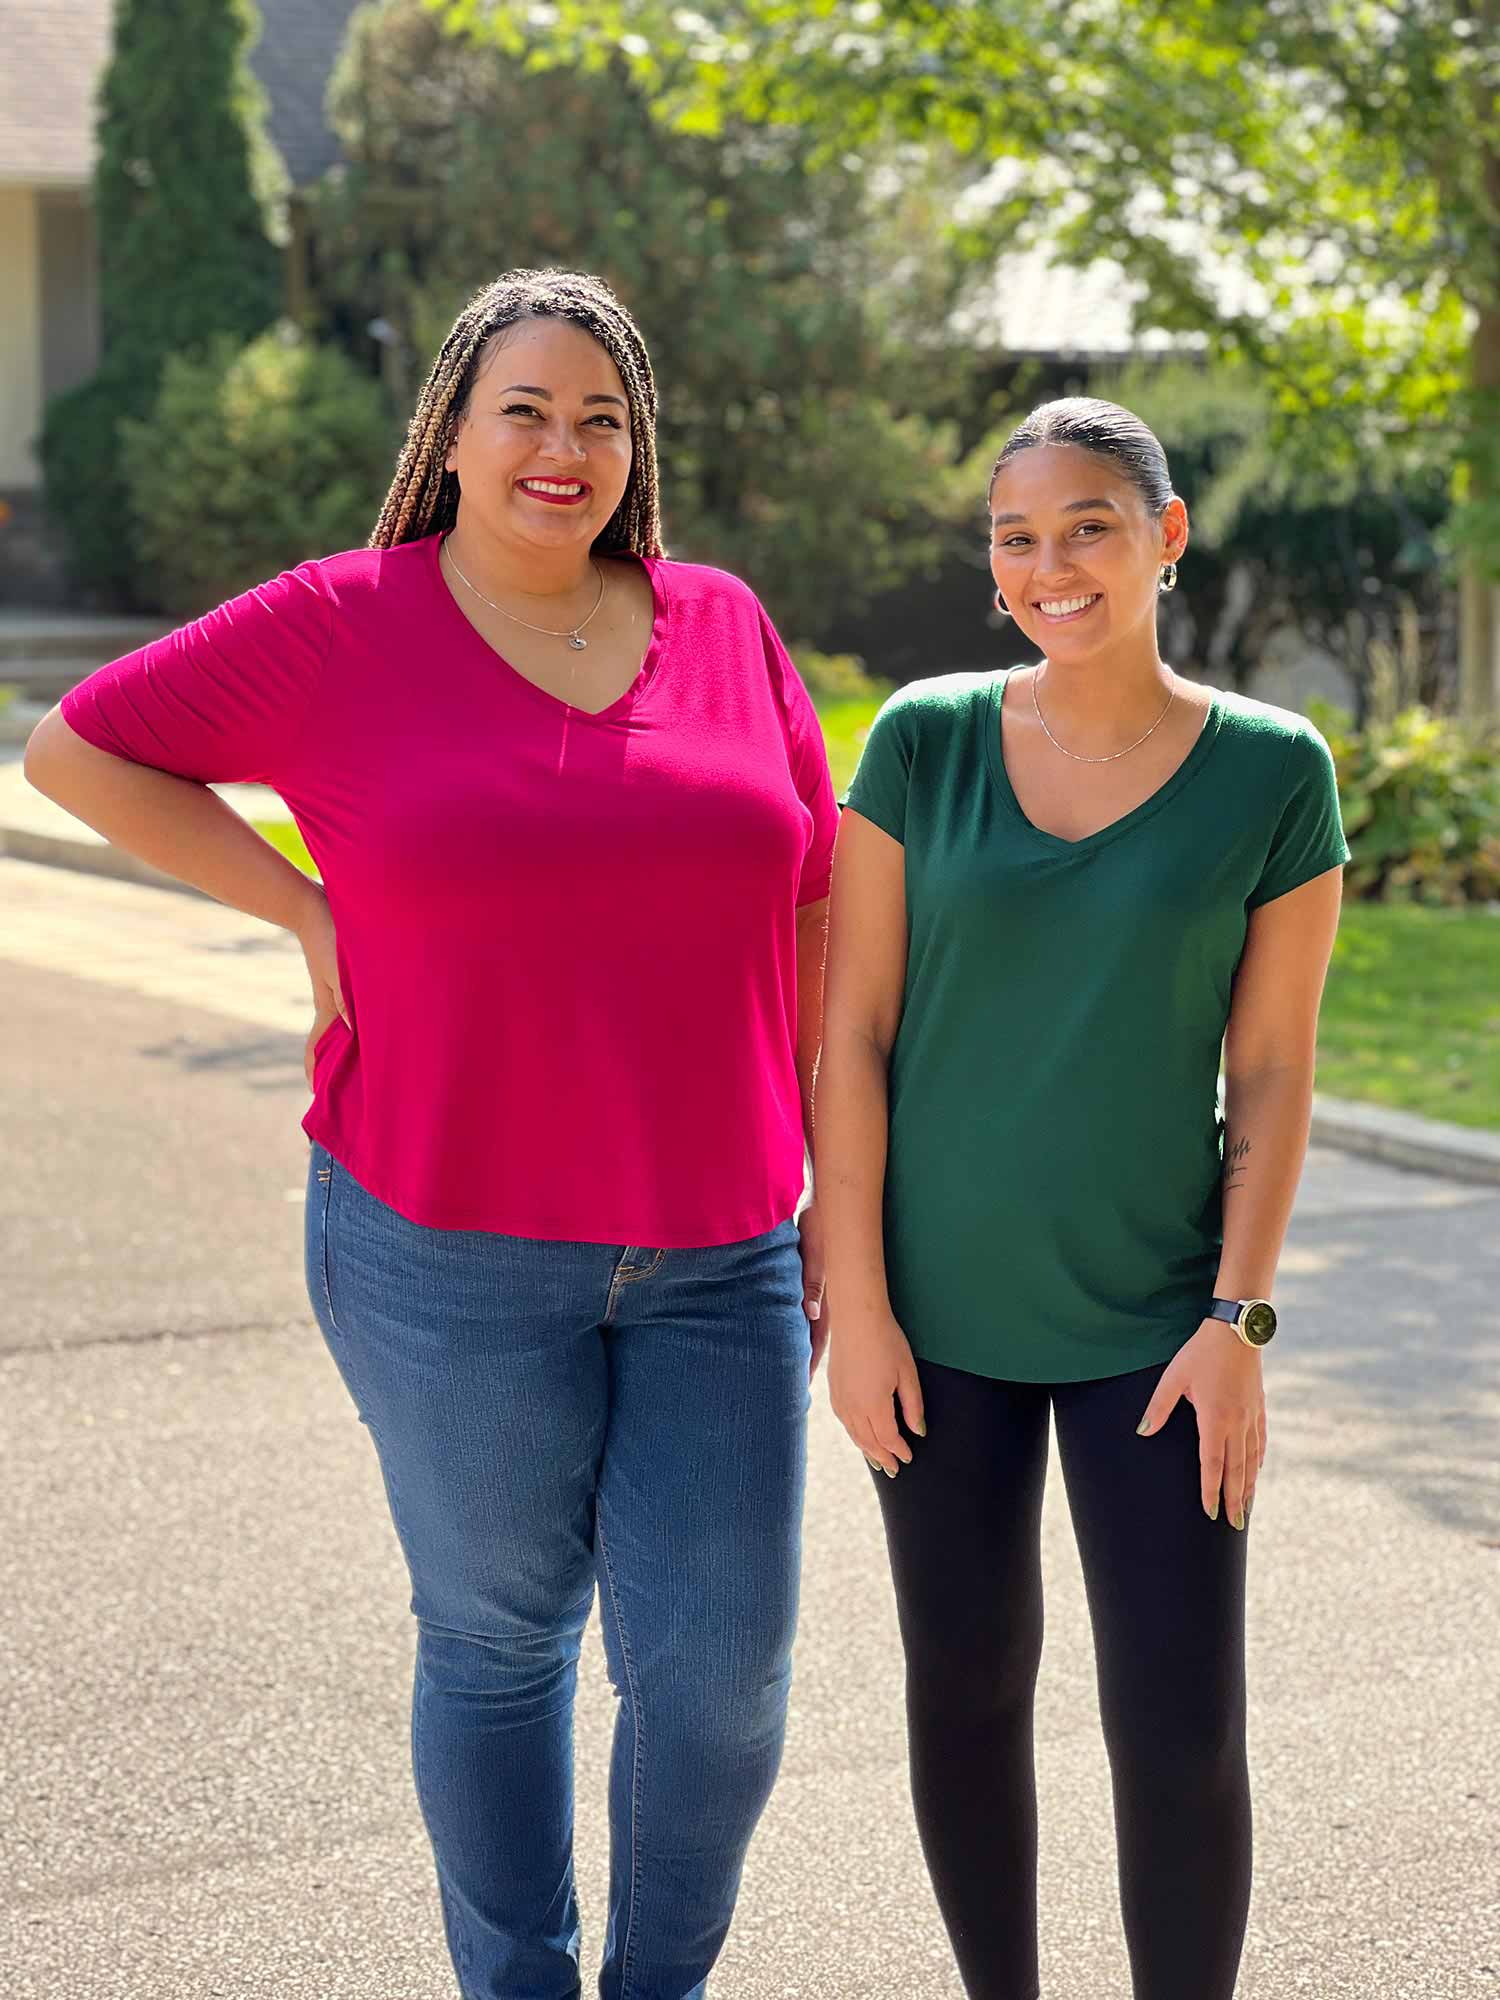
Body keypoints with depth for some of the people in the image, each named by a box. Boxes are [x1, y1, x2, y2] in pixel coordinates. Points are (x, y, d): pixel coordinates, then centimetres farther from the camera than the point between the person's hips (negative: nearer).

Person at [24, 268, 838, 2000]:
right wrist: (306, 908, -3)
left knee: (722, 1669, 3)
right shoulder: (342, 628, -3)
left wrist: (834, 1193, 7)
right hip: (452, 1252, -2)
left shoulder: (725, 626, 6)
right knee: (496, 1642, 12)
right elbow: (78, 749, 4)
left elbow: (809, 916, 10)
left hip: (715, 1253, 3)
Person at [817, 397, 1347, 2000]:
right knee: (967, 1684, 12)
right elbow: (852, 1033, -3)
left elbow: (1273, 1070, -2)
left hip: (1151, 1322, -1)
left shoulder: (1272, 773, -4)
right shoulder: (924, 742, -3)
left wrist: (1238, 1320, -8)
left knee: (1182, 1728, -3)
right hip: (941, 1313, 1)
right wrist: (856, 1303, -6)